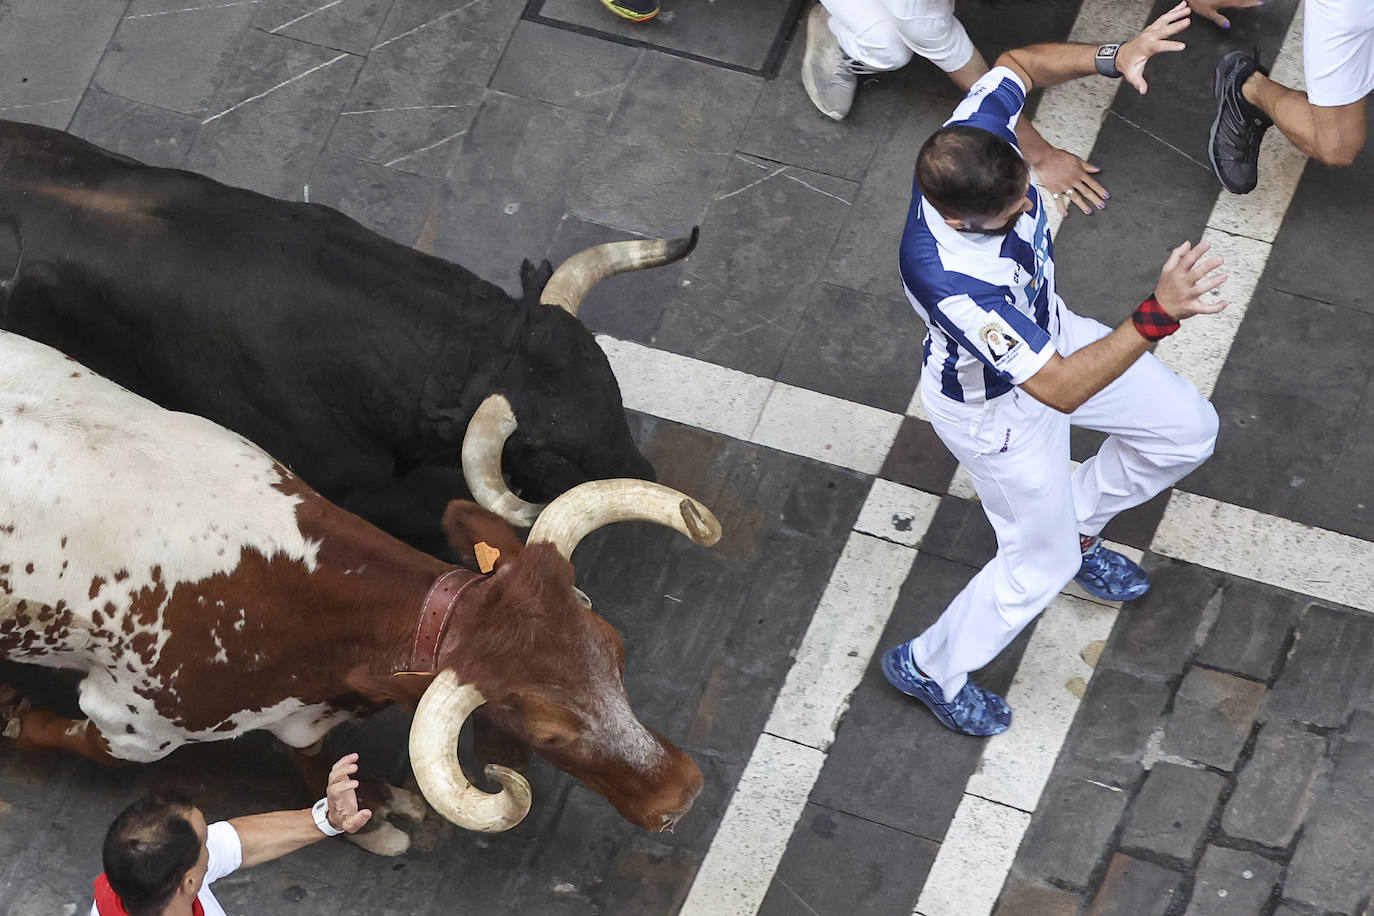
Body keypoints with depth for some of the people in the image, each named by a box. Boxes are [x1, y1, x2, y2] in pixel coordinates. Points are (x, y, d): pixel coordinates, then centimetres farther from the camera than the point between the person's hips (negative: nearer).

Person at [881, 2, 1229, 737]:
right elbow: (1058, 389, -47)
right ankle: (930, 669, 41)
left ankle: (1077, 527, 47)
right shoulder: (948, 276, -49)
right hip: (997, 408, -7)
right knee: (1040, 566, 14)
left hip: (1047, 334, 7)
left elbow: (1016, 65, -4)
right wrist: (1157, 316, -58)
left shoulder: (976, 135, -30)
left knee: (1188, 431, 19)